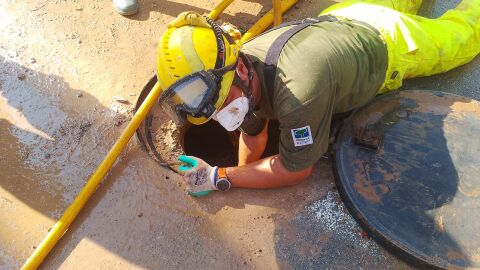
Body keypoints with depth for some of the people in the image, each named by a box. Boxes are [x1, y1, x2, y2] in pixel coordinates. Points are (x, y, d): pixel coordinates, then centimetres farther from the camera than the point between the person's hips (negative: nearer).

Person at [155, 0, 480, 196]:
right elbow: (253, 135, -9)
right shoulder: (241, 71, -27)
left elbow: (295, 170, -35)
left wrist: (220, 177, -36)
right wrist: (243, 177, -10)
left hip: (391, 42, -5)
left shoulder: (300, 91, -50)